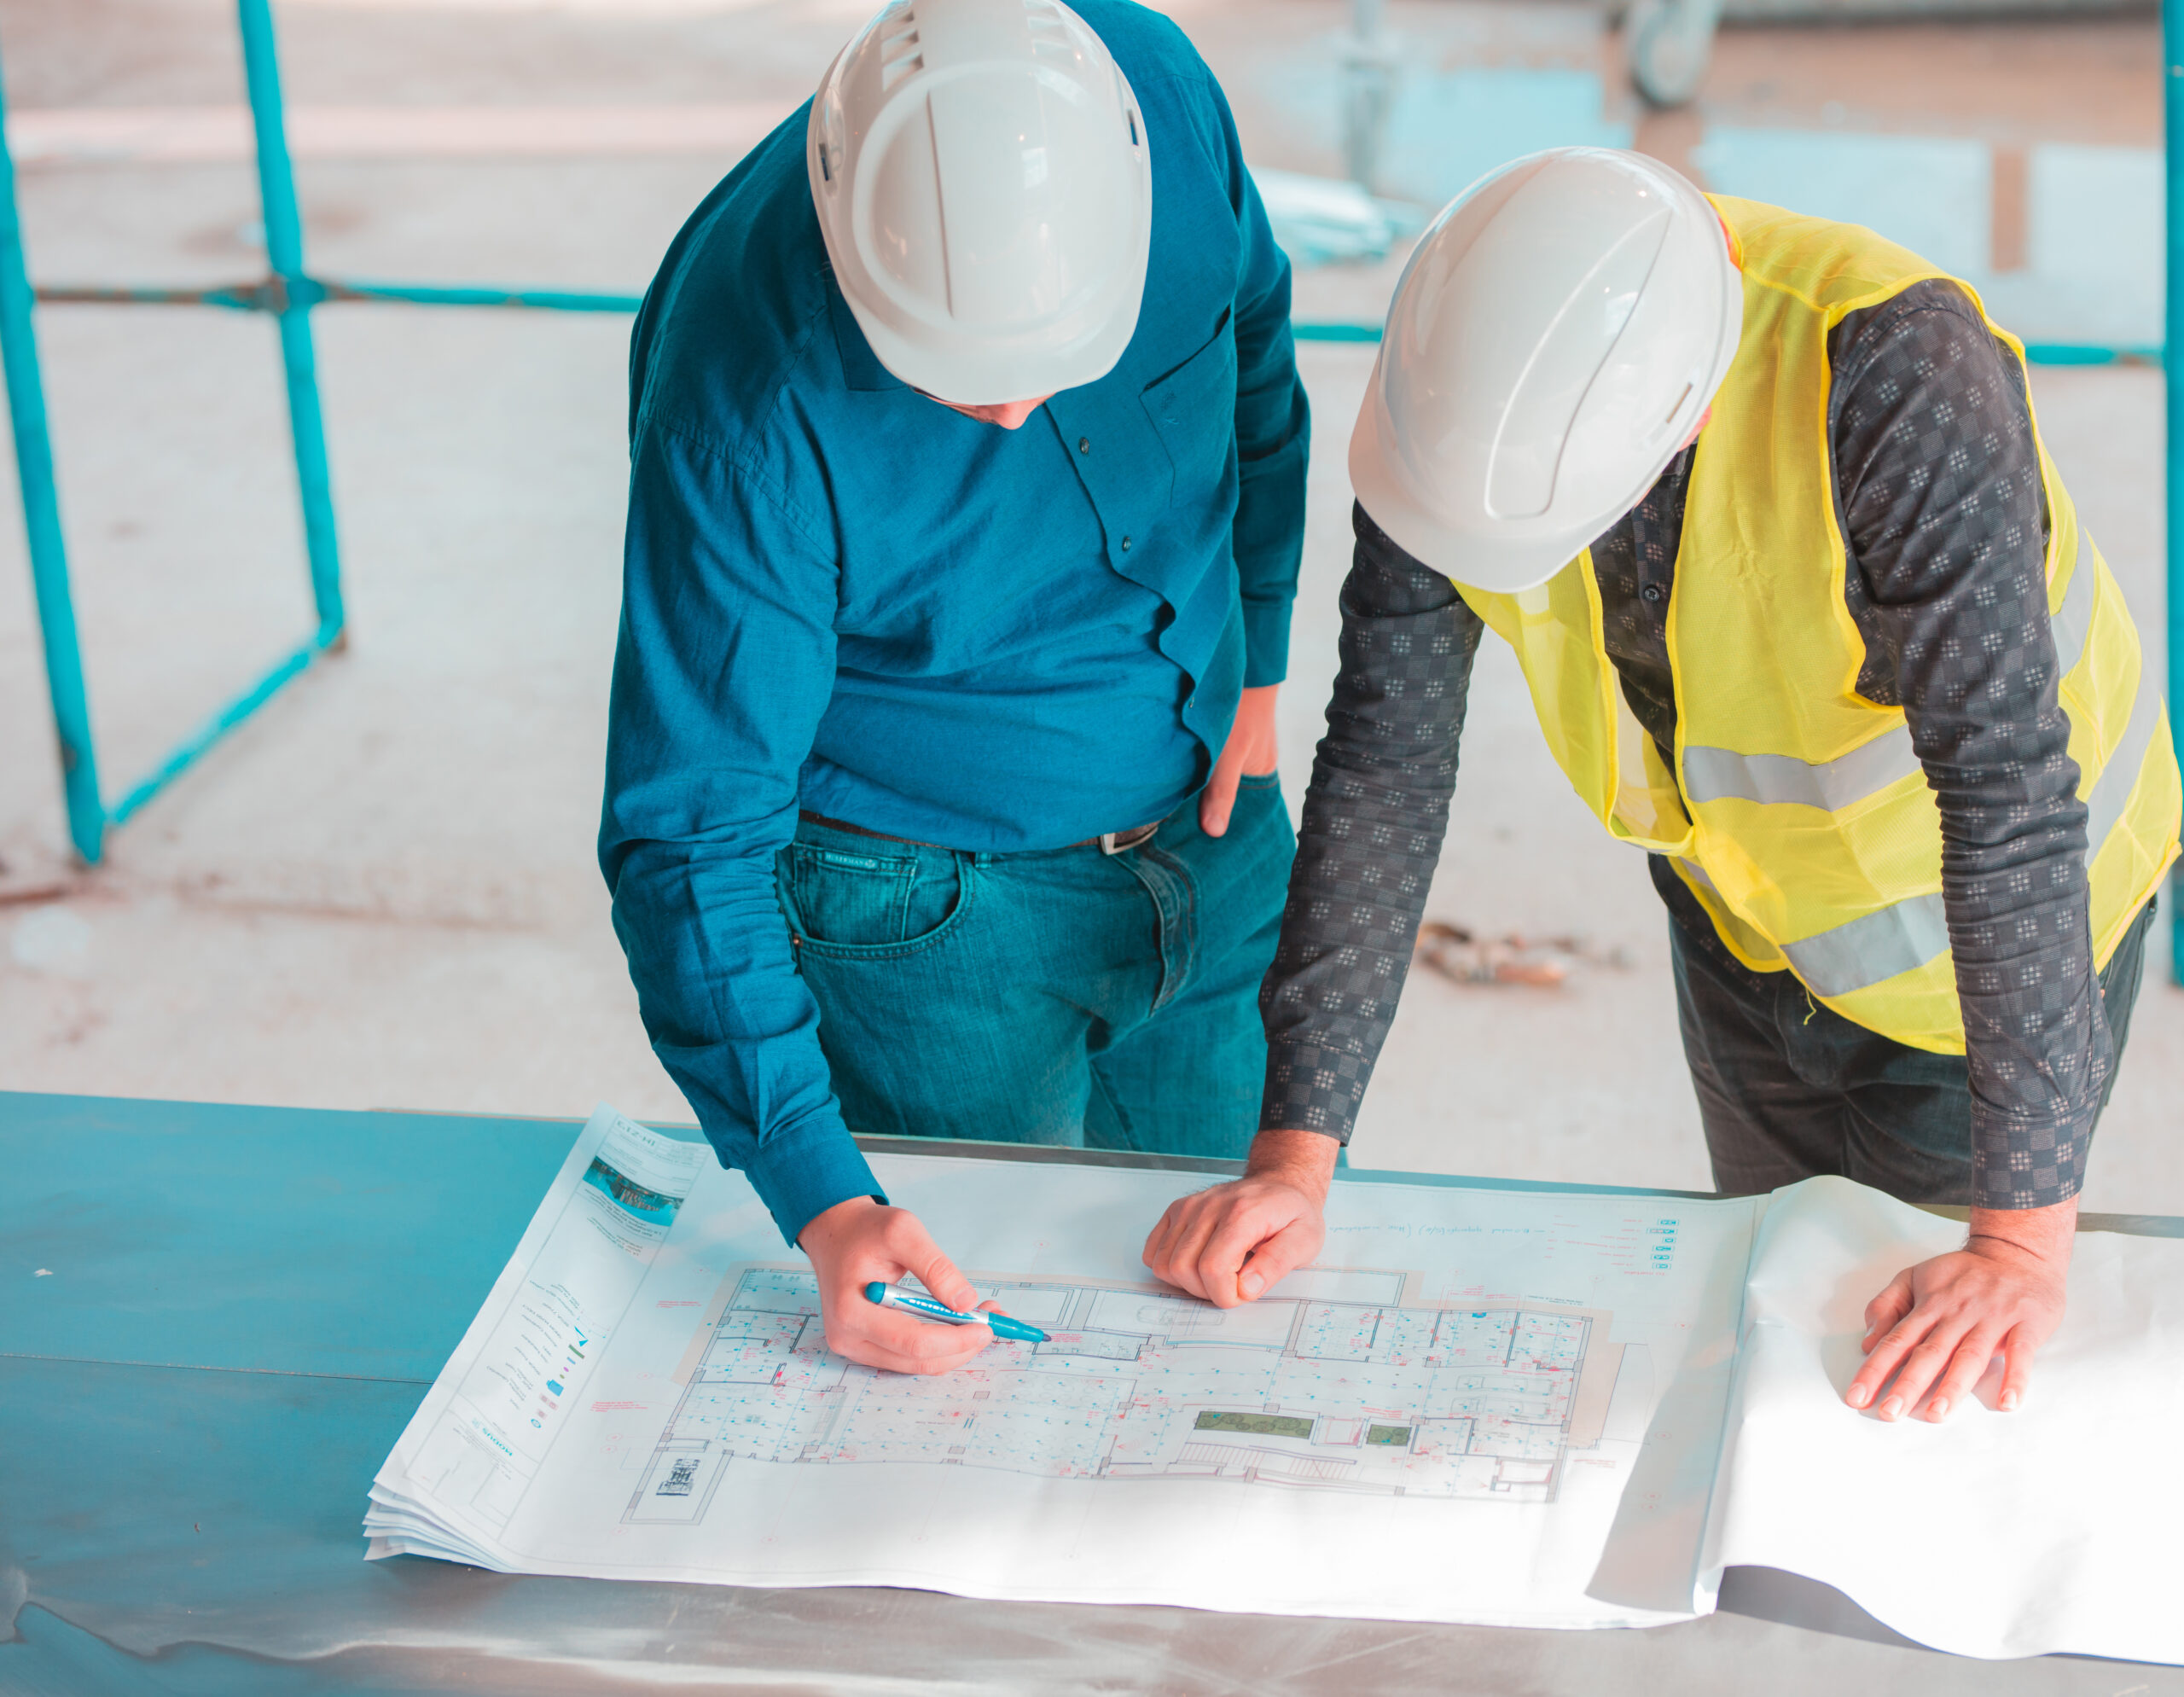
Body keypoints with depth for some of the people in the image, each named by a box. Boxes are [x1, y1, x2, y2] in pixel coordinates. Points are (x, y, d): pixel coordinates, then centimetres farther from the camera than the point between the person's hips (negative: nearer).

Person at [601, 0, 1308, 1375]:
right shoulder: (748, 400, -34)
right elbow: (692, 831, -29)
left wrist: (1255, 655, 7)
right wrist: (823, 1201, -38)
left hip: (1207, 817, 5)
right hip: (929, 899, -4)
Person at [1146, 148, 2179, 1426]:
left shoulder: (1893, 367, -40)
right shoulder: (1458, 362, -24)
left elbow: (2008, 798, -41)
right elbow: (1385, 759, -20)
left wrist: (2026, 1241, -41)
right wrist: (1295, 1159, -23)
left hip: (1994, 926, -5)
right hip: (1746, 912, 5)